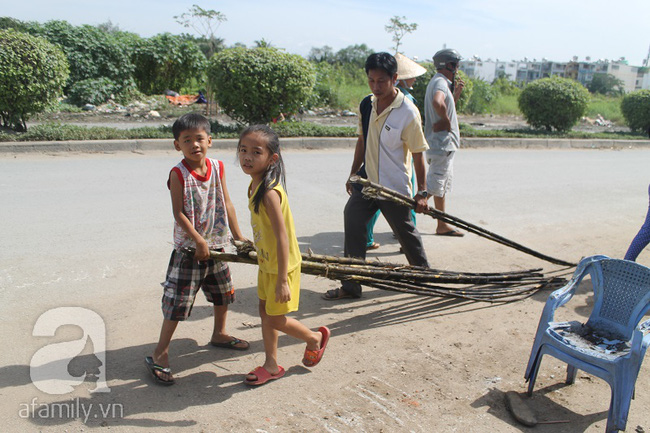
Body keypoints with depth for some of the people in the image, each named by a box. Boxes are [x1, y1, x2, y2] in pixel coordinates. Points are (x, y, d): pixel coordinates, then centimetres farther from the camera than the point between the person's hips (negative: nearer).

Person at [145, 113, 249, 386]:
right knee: (177, 302, -3)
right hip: (188, 248, -6)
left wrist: (238, 236, 7)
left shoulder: (217, 168, 1)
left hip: (216, 245, 6)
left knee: (223, 292, 20)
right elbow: (178, 213, -16)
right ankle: (160, 354, 10)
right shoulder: (178, 174, -14)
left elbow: (226, 204, 6)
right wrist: (199, 241, -20)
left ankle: (219, 334, 44)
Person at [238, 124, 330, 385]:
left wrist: (282, 279, -27)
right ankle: (271, 366, 33)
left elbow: (282, 237, -29)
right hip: (266, 264, 9)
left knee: (277, 319, 4)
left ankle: (315, 338, 31)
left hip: (281, 266, -9)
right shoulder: (255, 185, 0)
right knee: (265, 312, 17)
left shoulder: (269, 192, -29)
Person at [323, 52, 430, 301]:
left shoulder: (408, 112, -16)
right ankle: (351, 286, 11)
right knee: (353, 227, 0)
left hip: (394, 187, -5)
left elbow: (417, 154, -12)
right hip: (366, 180, 6)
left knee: (405, 232, 10)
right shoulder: (366, 105, 2)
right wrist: (353, 174, 17)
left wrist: (422, 192, -11)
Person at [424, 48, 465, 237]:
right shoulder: (440, 82, -14)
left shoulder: (439, 82, 19)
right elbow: (438, 103, -37)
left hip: (445, 144, 11)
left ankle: (442, 225, 24)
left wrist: (456, 93, 16)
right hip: (442, 143, -11)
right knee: (432, 185, -11)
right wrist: (447, 122, -23)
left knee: (443, 185, 16)